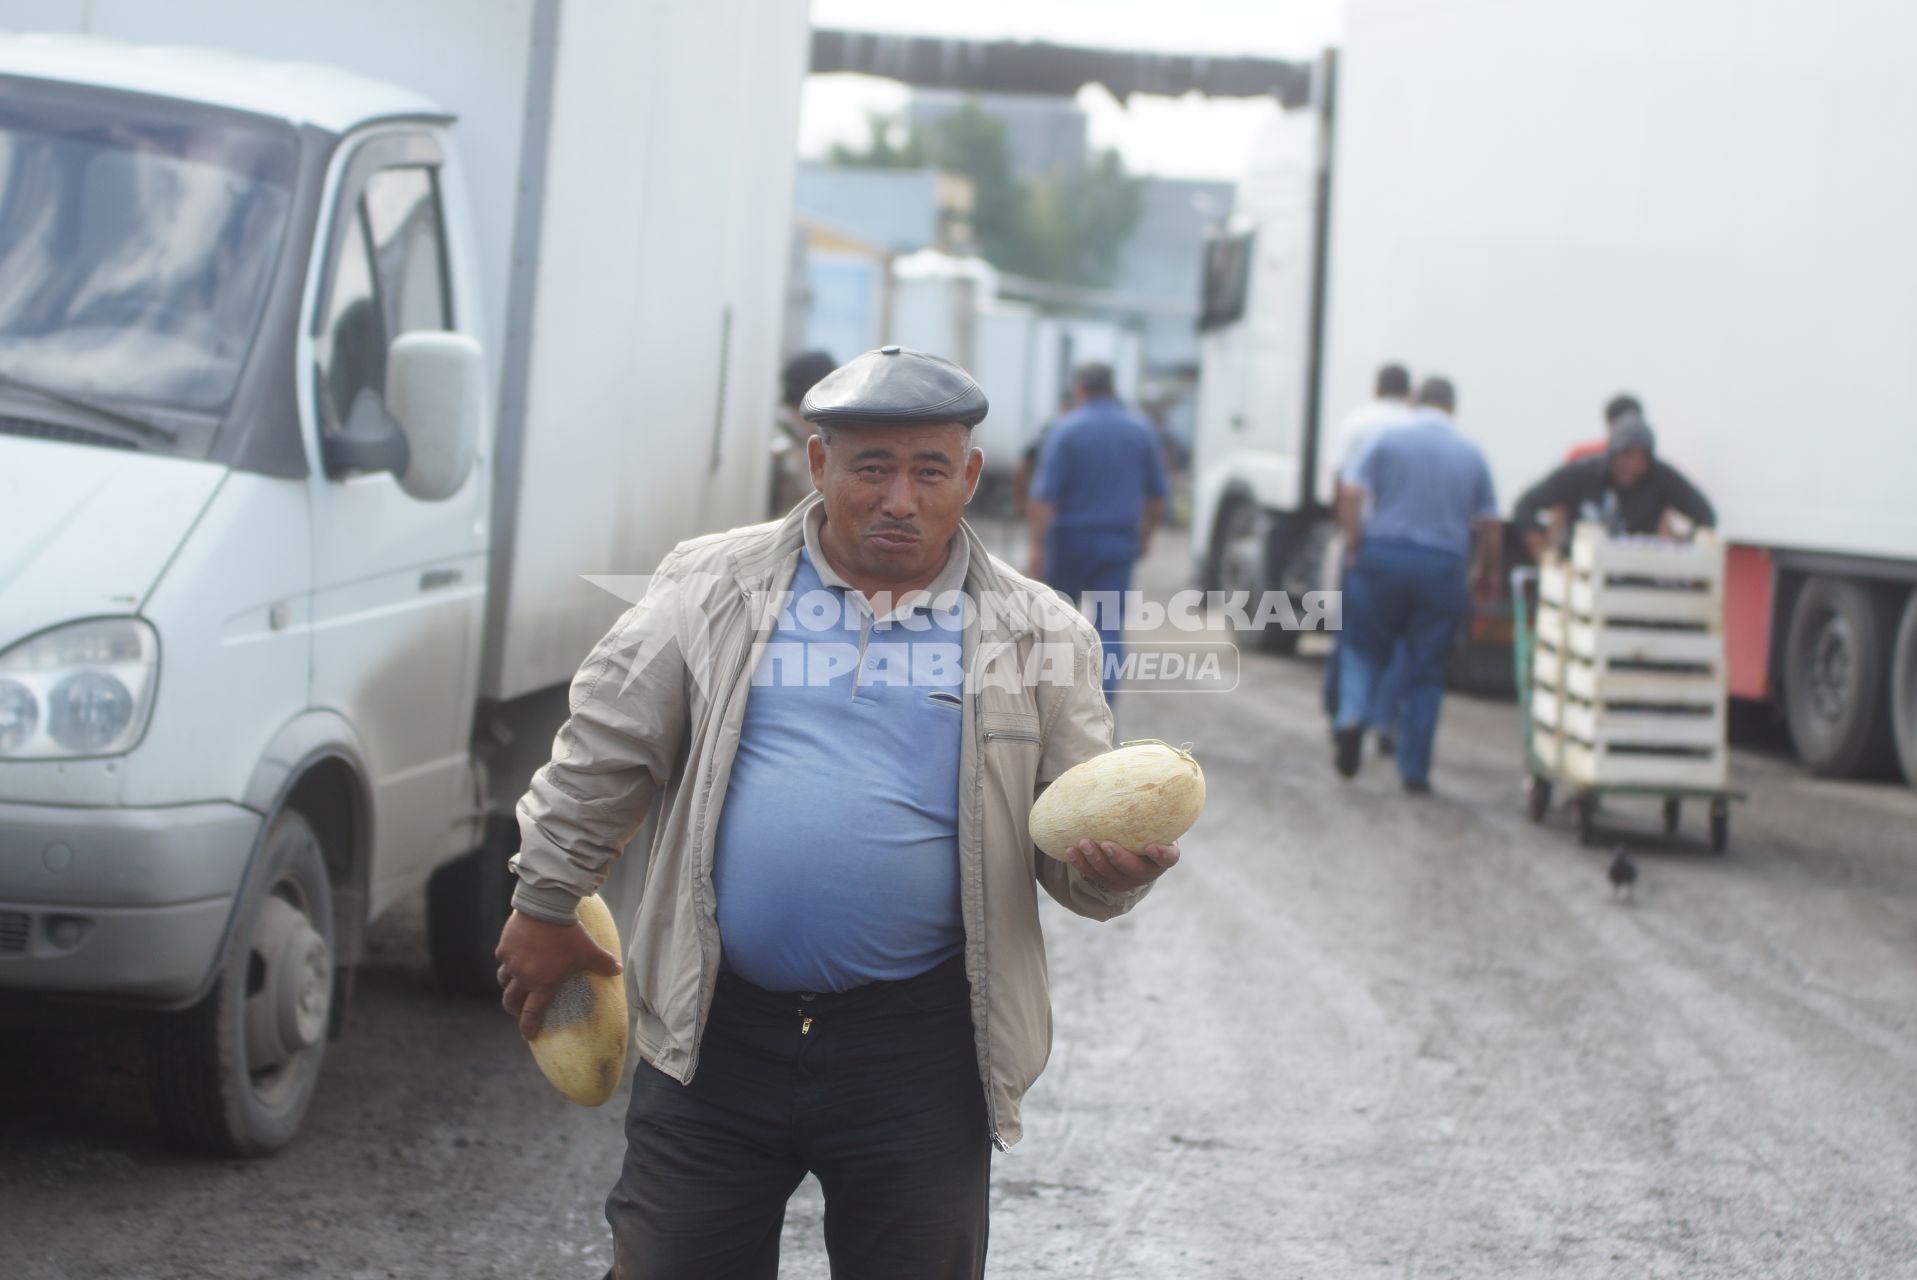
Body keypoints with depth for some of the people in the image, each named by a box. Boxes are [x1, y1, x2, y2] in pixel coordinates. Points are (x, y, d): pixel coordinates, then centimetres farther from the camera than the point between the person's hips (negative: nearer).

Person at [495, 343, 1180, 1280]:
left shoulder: (1036, 633, 4)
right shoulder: (712, 587, 4)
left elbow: (1077, 841, 6)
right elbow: (603, 755, 9)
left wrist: (1115, 866, -16)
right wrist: (544, 907, 10)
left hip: (920, 1048, 0)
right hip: (714, 1028, 0)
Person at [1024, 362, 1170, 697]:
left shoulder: (1065, 430, -9)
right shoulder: (1140, 431, 3)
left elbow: (1044, 495, -15)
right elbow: (1157, 493, 10)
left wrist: (1035, 545, -15)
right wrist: (1145, 534, 23)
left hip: (1071, 539, -2)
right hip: (1120, 542, 2)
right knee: (1110, 628, 1)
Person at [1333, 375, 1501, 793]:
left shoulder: (1388, 442, 2)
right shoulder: (1471, 455, 7)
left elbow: (1350, 497, -8)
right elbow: (1489, 524, 6)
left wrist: (1354, 547, 2)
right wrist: (1486, 571, 21)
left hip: (1383, 558, -1)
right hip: (1442, 568, 1)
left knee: (1363, 648, 14)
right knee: (1426, 673, 6)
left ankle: (1352, 717, -14)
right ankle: (1415, 771, 6)